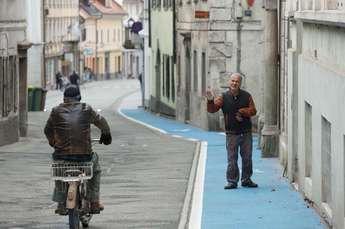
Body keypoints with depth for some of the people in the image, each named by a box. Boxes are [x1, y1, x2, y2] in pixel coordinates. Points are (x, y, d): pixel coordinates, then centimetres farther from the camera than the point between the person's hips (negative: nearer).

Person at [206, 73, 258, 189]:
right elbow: (212, 109, -10)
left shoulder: (246, 96, 2)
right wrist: (210, 101, -30)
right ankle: (232, 181, 4)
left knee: (247, 157, 8)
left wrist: (242, 112, -15)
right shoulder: (223, 97, -2)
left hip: (246, 132, 1)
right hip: (232, 133, -1)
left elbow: (253, 110, -1)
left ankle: (246, 179, 20)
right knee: (232, 159, -1)